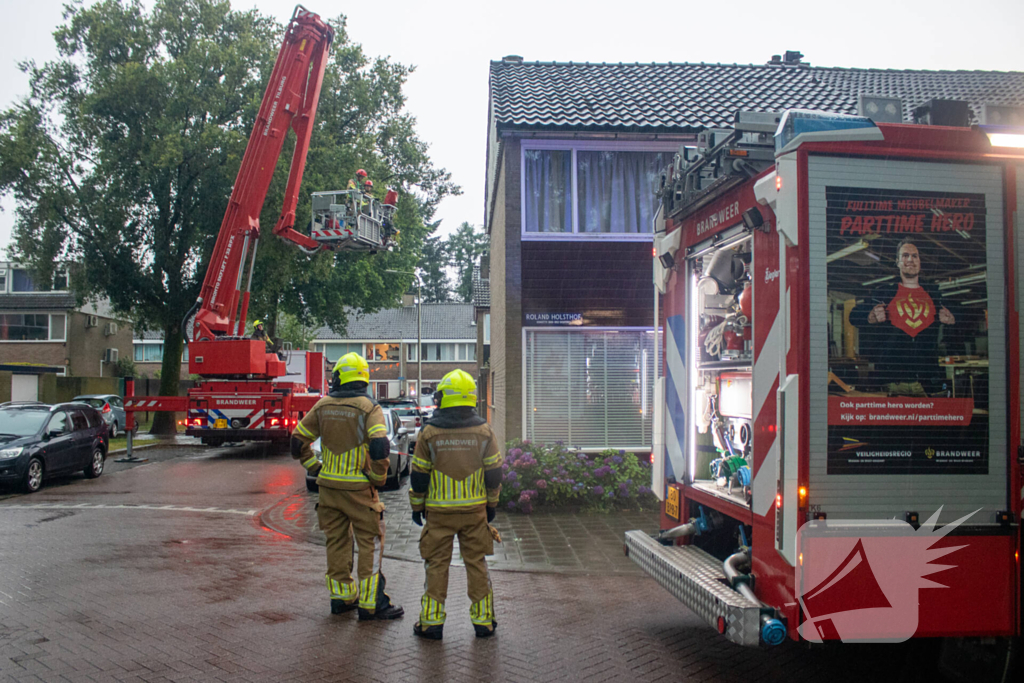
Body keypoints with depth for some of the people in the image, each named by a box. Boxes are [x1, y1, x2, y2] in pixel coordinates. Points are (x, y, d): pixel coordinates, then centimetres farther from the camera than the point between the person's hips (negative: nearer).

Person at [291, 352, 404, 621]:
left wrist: (316, 469, 13)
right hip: (358, 488, -5)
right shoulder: (369, 408, -11)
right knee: (370, 543, 3)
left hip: (329, 486, 5)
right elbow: (380, 448, -23)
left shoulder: (323, 406, 3)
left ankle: (342, 596, 26)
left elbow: (298, 442, 8)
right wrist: (377, 478, -9)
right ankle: (370, 603, 4)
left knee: (337, 541, 16)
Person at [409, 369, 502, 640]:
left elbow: (419, 474, -2)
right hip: (475, 510, 2)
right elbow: (494, 472, 2)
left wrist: (416, 506, 10)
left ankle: (432, 621, 12)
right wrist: (491, 504, 14)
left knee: (437, 564, 8)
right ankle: (483, 620, 16)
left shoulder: (430, 432, -7)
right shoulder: (483, 431, -3)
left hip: (439, 510, -1)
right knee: (476, 563, 10)